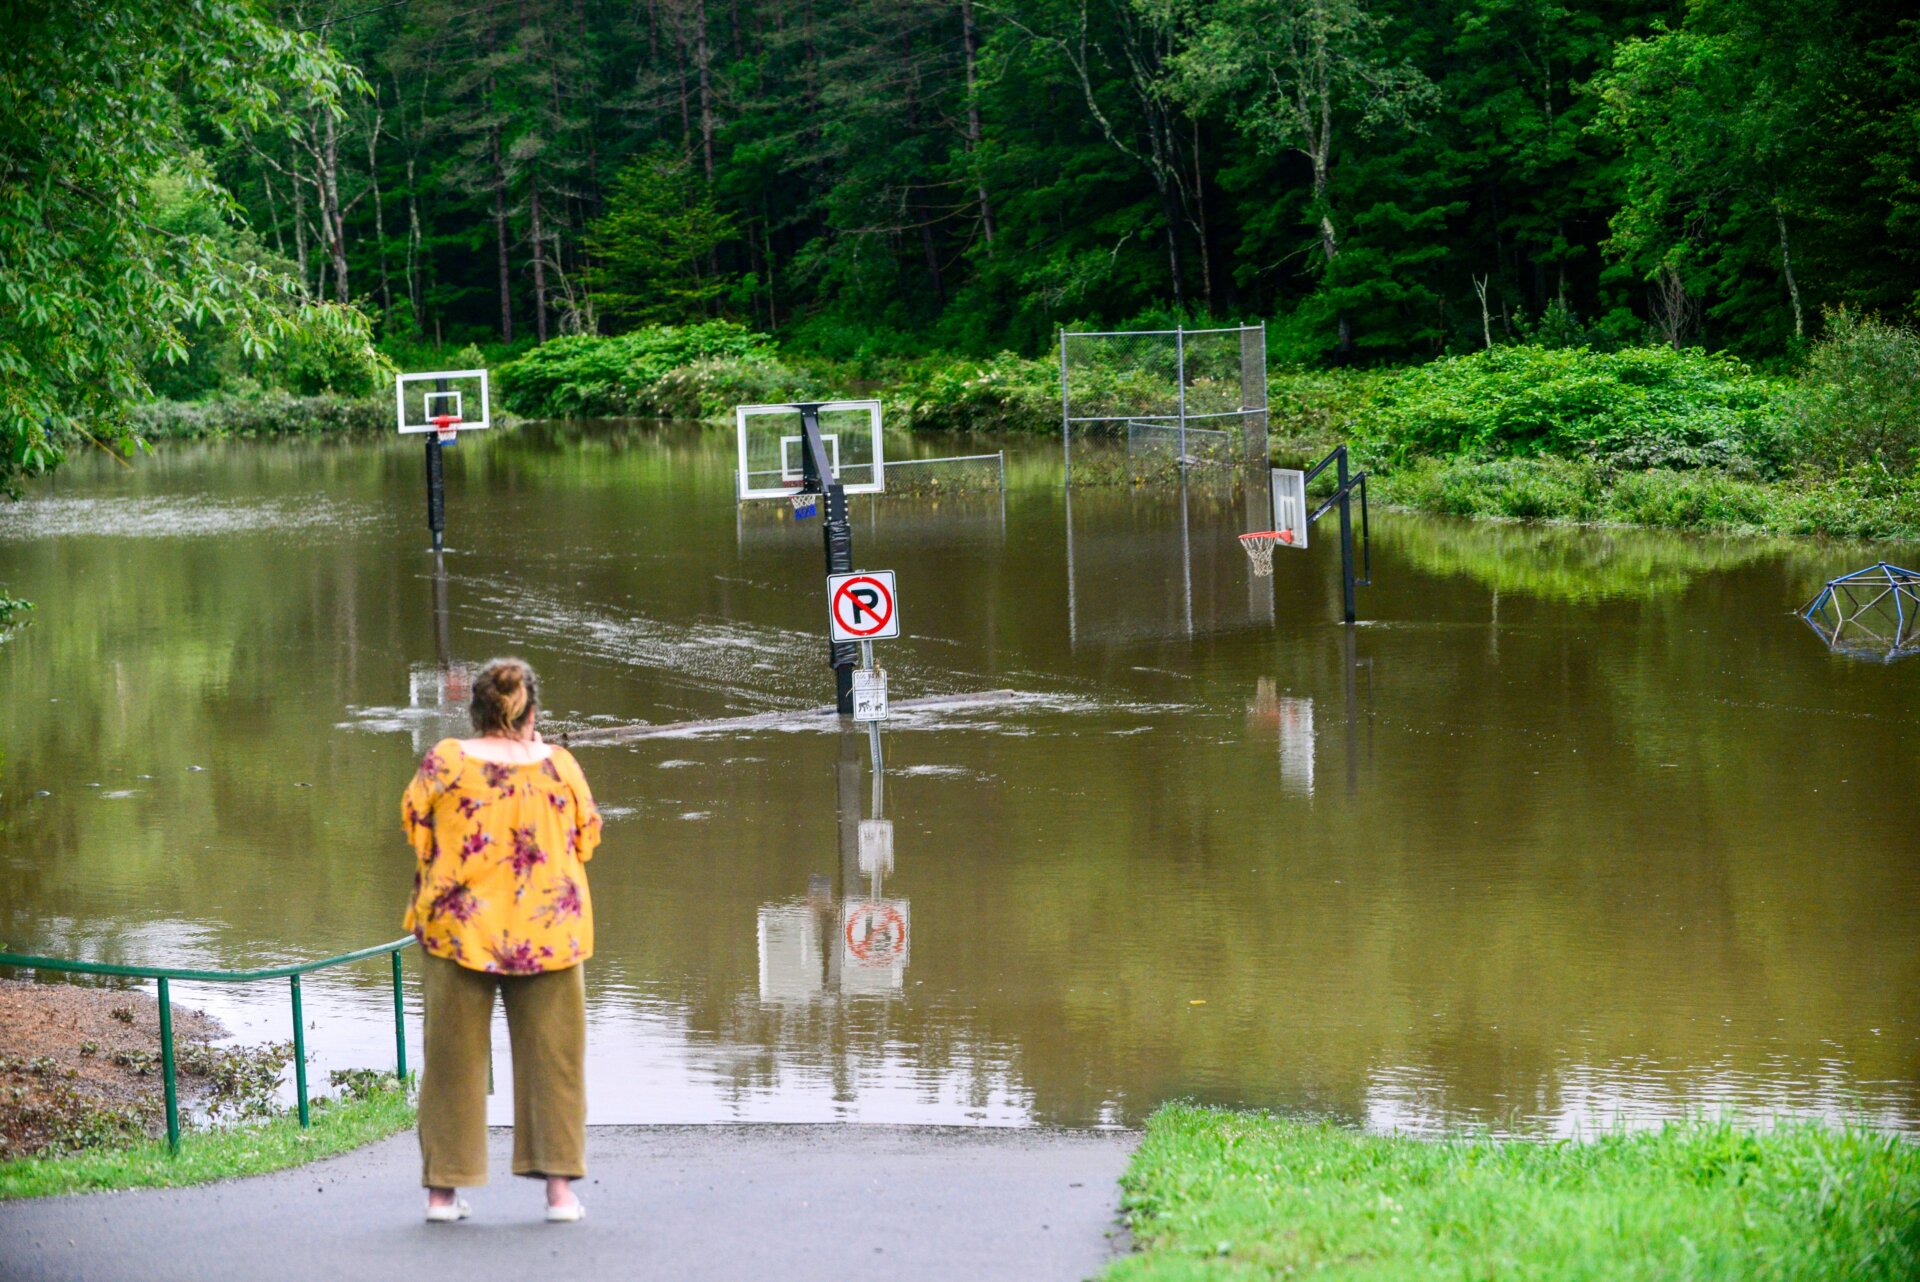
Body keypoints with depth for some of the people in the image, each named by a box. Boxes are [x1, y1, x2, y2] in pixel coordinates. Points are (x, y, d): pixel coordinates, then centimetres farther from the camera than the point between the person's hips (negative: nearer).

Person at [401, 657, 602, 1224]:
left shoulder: (444, 761, -8)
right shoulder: (560, 765, -6)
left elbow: (414, 824, 5)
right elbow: (588, 837, 8)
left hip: (458, 927, 0)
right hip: (549, 934, 0)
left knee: (453, 1056, 8)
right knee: (551, 1055, 8)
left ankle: (442, 1189, 10)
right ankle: (560, 1187, 5)